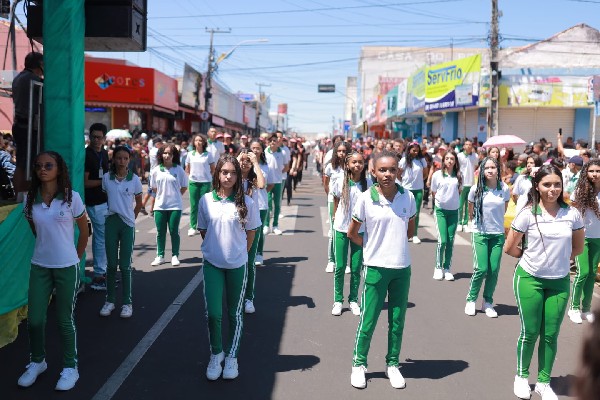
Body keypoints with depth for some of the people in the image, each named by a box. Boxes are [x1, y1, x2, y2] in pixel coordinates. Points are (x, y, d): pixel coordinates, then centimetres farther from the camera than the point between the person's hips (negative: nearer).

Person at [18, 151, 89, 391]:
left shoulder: (71, 197, -10)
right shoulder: (30, 199, -1)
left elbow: (84, 230, 1)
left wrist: (77, 257, 4)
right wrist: (46, 248, 12)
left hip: (66, 267, -3)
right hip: (39, 266, 3)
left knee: (65, 320, 6)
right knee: (34, 319, 8)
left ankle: (70, 367, 22)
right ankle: (37, 362, 31)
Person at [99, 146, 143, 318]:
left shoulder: (134, 179, -3)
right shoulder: (106, 178, 1)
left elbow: (139, 203, 8)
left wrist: (131, 218, 9)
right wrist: (110, 211, 8)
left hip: (127, 224, -2)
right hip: (111, 222, 2)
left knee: (125, 265, 1)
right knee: (111, 264, 8)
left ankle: (127, 303, 10)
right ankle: (109, 301, 19)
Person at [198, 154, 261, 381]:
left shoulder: (245, 202, -7)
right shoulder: (206, 200, -3)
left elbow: (251, 232, 3)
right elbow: (203, 230, 8)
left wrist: (240, 253, 6)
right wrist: (215, 249, 8)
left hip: (237, 265, 0)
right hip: (212, 264, 0)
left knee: (235, 313, 11)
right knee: (212, 313, -3)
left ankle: (231, 356, 28)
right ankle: (216, 354, 21)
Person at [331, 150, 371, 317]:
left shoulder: (367, 183, -6)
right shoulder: (340, 182, -8)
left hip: (360, 229, 1)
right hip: (341, 229, 0)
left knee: (356, 268, 6)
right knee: (340, 267, 4)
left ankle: (353, 300, 20)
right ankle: (338, 300, 17)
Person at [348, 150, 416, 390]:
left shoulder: (408, 197, -2)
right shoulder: (365, 199, -10)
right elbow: (352, 233, 1)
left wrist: (396, 243, 7)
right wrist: (372, 247, 3)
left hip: (402, 267, 3)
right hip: (376, 267, -3)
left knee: (397, 320, 11)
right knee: (368, 320, 5)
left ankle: (392, 364, 28)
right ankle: (359, 364, 23)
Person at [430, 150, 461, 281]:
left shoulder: (459, 175, -2)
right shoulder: (437, 175, -7)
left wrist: (453, 200, 6)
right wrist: (441, 200, 9)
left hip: (454, 210, 2)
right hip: (441, 210, -2)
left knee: (451, 241, 4)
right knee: (442, 240, -9)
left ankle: (447, 268, 14)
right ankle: (438, 267, 6)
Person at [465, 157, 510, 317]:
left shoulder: (505, 189, -5)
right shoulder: (476, 189, -9)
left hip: (498, 234, 2)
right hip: (480, 233, -2)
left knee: (494, 270, 2)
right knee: (481, 269, -7)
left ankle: (488, 303, 17)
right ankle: (471, 300, 13)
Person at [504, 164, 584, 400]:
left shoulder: (572, 214, -3)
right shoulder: (528, 214, -10)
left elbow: (578, 248, 12)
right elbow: (509, 248, -3)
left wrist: (558, 256, 5)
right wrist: (531, 256, 7)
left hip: (560, 281, 2)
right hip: (530, 279, -2)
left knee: (550, 334, 8)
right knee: (529, 332, 5)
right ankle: (521, 377, 26)